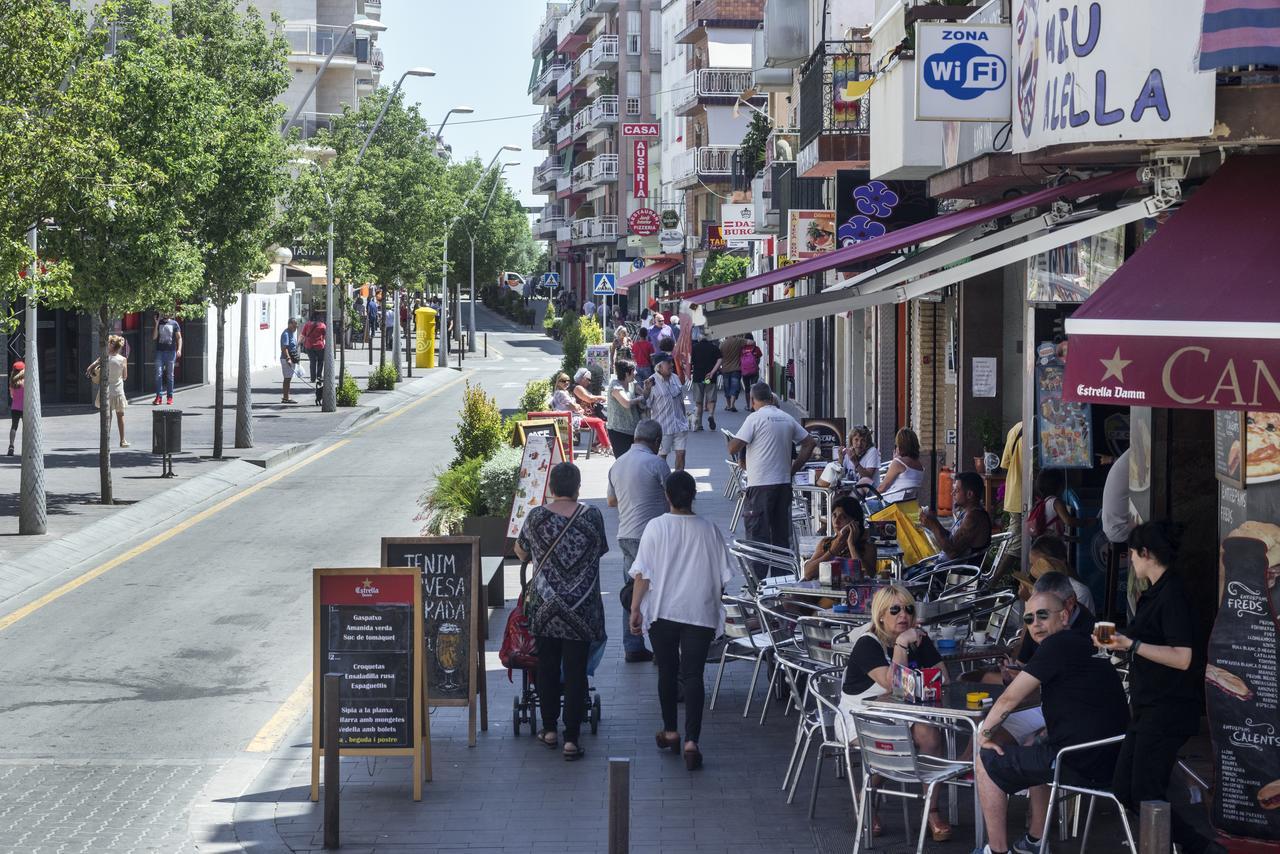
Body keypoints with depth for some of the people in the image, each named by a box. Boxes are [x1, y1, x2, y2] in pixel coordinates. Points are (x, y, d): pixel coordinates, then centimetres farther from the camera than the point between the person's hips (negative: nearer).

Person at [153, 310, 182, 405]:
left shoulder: (174, 323, 4)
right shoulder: (158, 324, 8)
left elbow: (179, 337, 3)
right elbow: (154, 337, 0)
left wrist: (179, 349, -11)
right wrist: (157, 324, -7)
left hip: (171, 352, -1)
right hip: (160, 351, 1)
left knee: (170, 375, 5)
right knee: (158, 375, -6)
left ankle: (169, 397, 11)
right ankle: (158, 397, -6)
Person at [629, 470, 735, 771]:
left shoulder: (656, 528, -8)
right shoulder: (709, 530, -3)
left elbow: (642, 574, -8)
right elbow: (722, 576, 2)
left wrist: (635, 609, 0)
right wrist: (714, 604, 17)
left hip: (662, 612, 0)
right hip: (700, 613, 0)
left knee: (667, 671, 16)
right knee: (693, 675, 0)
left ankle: (670, 732, 28)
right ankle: (691, 741, -11)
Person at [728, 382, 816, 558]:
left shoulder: (755, 418, -9)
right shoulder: (787, 419, 10)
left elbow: (733, 448, -14)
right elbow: (810, 443, 13)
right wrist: (793, 469, 14)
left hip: (760, 485, -6)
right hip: (784, 483, 6)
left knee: (758, 533, -3)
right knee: (781, 533, 12)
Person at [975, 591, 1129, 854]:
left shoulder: (1058, 645, -11)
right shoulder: (1084, 644, 18)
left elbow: (1010, 699, -11)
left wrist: (985, 733, 2)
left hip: (1081, 763, -10)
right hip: (1110, 760, 10)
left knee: (987, 762, 5)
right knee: (1033, 748, 37)